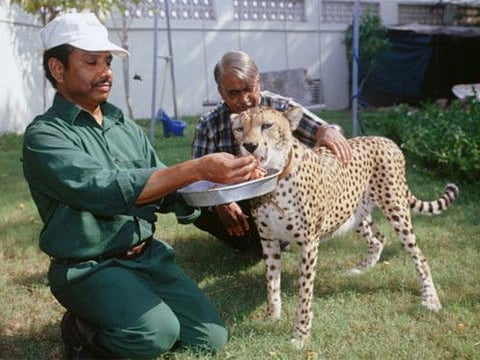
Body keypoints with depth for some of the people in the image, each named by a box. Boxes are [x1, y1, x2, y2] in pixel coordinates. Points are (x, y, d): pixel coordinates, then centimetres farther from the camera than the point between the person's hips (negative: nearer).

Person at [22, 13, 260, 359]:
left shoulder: (127, 128, 9)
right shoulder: (45, 135, -12)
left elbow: (163, 193, 6)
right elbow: (108, 191, -26)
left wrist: (212, 183, -15)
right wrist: (198, 169, -32)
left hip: (149, 254, 7)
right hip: (89, 267, -6)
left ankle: (120, 318, 19)